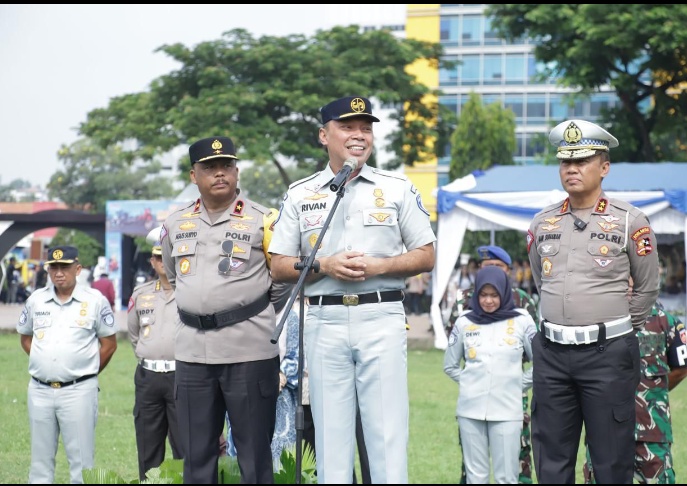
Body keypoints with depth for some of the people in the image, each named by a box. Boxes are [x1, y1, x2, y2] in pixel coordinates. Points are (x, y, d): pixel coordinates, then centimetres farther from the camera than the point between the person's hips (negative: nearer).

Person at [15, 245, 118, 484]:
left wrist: (87, 373, 3)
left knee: (81, 458, -3)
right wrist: (44, 365, 9)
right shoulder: (36, 300, 9)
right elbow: (25, 337, 19)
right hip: (40, 390, 4)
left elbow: (109, 344, 4)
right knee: (40, 457, 9)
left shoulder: (95, 300, -1)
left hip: (78, 391, -4)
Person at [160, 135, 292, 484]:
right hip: (191, 351, 4)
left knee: (254, 455, 0)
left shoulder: (262, 221, -3)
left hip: (250, 353, -4)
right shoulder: (175, 225, 9)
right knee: (196, 455, 9)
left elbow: (283, 288, 3)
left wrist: (256, 322, 8)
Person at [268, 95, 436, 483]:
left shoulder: (398, 188, 7)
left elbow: (426, 257, 7)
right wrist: (326, 266, -10)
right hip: (324, 320, 1)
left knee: (388, 433, -4)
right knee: (330, 433, 4)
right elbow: (280, 268, 8)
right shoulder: (300, 195, 9)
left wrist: (377, 266, -10)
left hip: (381, 318, -1)